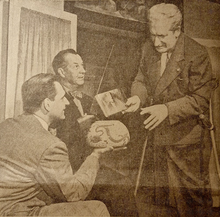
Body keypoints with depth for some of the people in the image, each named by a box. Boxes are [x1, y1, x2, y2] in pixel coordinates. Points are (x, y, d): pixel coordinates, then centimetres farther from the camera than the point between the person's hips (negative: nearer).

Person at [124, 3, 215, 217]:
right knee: (148, 194, 17)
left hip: (187, 139, -5)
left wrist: (168, 109, -28)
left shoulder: (196, 54, -16)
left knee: (191, 195, 7)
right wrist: (138, 97, -10)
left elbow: (201, 99, -17)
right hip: (155, 137, 6)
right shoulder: (148, 49, 1)